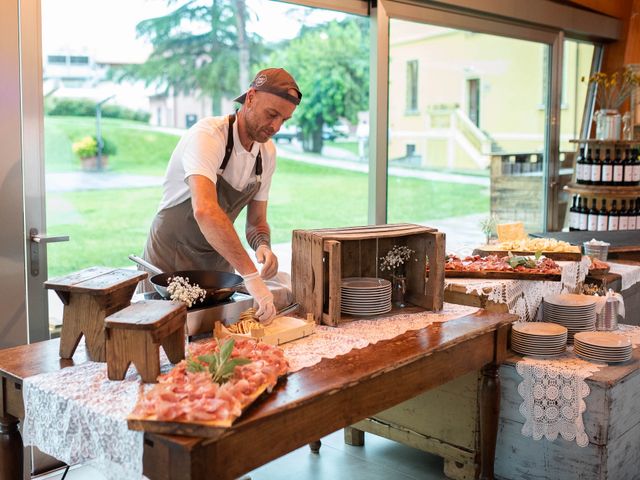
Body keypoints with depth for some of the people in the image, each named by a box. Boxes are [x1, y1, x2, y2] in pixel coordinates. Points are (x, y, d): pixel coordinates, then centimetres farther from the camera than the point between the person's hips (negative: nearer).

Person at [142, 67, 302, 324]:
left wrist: (263, 246, -17)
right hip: (169, 265, -6)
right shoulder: (207, 135, -25)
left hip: (218, 266, 6)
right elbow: (204, 210, -42)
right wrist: (250, 275, -47)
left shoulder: (267, 152, -1)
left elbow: (257, 221, 7)